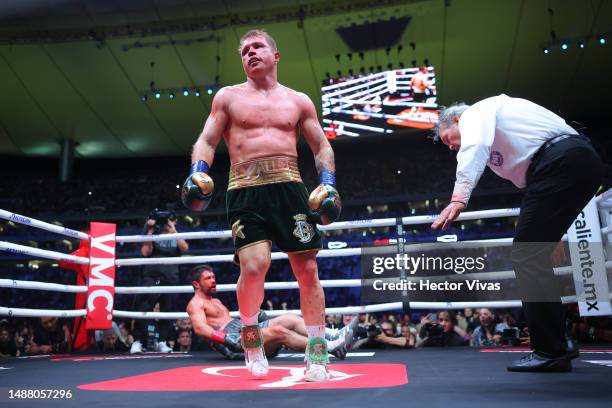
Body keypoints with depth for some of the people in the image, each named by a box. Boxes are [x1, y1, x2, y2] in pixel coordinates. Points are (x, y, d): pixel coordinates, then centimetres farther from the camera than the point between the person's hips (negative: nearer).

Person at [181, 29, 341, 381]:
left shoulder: (298, 101, 16)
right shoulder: (229, 97, 14)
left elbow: (322, 146, 15)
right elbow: (207, 142, 11)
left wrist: (328, 182, 0)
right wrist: (198, 172, -8)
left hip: (290, 187, 2)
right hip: (245, 191, -1)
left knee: (308, 270, -2)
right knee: (254, 266, -19)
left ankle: (317, 353, 12)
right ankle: (251, 333, 11)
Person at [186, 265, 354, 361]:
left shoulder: (216, 301, 32)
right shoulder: (195, 303, 2)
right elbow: (200, 328, -15)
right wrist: (226, 339, -30)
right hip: (234, 338, -9)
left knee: (291, 319, -7)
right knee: (278, 331, -29)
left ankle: (334, 336, -20)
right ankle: (330, 347, -35)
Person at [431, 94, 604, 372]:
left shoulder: (475, 113, 6)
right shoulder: (497, 138, 32)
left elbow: (475, 145, -18)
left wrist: (459, 197, -29)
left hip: (561, 161, -10)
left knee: (527, 256, -9)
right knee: (533, 257, 12)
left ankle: (549, 352, -7)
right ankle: (557, 345, 15)